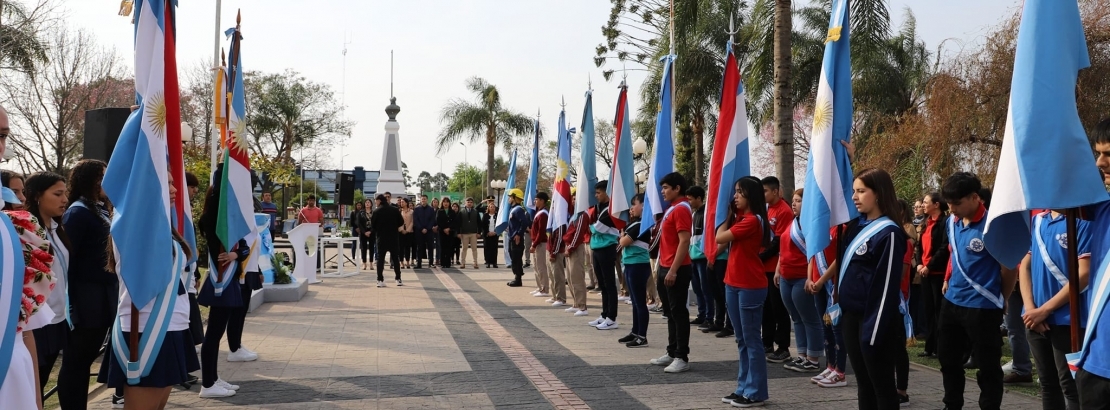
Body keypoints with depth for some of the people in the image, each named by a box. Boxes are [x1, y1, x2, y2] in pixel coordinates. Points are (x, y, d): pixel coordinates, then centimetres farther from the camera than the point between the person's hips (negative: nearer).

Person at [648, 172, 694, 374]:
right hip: (666, 268, 10)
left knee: (679, 313, -5)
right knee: (671, 313, 14)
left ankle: (682, 358, -1)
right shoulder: (672, 209, 17)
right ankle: (672, 353, 21)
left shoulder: (681, 209, -14)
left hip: (677, 270, -10)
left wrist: (673, 270, -24)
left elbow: (684, 242, -21)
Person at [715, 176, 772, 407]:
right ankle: (744, 388, 22)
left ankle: (756, 393, 4)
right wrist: (730, 214, 4)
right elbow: (722, 235, 7)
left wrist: (729, 216, 0)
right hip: (733, 284, 10)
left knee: (752, 340, -2)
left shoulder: (752, 220, -16)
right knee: (741, 340, 14)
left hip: (750, 287, -10)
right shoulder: (740, 217, 13)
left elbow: (720, 238, -15)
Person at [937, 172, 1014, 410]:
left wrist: (999, 301, 1)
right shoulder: (952, 222, 4)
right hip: (951, 302, 8)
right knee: (948, 360, 18)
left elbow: (1009, 267, -10)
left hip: (982, 307, -8)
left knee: (988, 367, 3)